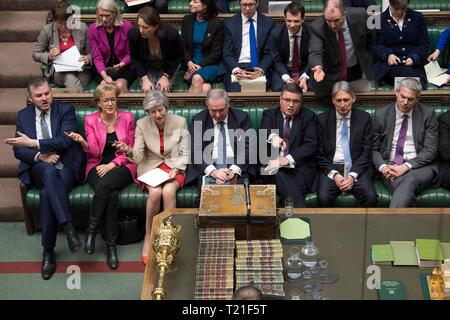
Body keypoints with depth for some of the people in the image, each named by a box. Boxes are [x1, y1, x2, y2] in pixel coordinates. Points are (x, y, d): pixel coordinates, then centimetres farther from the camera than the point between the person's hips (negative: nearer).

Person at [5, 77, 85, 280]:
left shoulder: (65, 110, 2)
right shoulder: (23, 115, 13)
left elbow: (65, 140, -13)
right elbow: (18, 150, 7)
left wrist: (32, 143, -16)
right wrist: (40, 156, -13)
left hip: (65, 167, -1)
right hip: (39, 168, 2)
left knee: (47, 193, -34)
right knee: (50, 172, -37)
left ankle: (48, 251, -27)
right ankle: (68, 227, -42)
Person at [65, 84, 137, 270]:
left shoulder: (127, 118, 4)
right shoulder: (90, 120, 4)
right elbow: (94, 152, -5)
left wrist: (112, 165, -11)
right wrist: (82, 142, -27)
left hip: (121, 166, 0)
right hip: (97, 166, 0)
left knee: (105, 184, -36)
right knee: (111, 195, -33)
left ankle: (91, 230, -22)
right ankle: (110, 245, -20)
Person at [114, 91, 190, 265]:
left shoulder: (180, 122, -4)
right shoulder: (142, 124, -2)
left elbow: (185, 155, 2)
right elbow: (138, 157, -6)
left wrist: (175, 169, -15)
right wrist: (129, 151, -28)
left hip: (175, 167, 0)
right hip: (151, 167, 0)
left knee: (168, 191, -32)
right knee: (155, 192, -31)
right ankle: (148, 239, -15)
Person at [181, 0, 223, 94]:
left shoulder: (216, 24, -4)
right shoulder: (187, 20, 7)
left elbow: (216, 52, -3)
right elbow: (183, 46, 9)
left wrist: (201, 65, -15)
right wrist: (189, 62, -10)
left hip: (210, 64, -2)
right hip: (191, 63, 2)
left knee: (197, 78, -34)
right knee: (204, 88, -30)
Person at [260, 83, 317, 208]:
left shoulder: (308, 117, 10)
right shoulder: (269, 114, 13)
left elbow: (311, 145, -2)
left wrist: (288, 159, -17)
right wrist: (273, 136, -35)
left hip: (300, 166, 0)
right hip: (274, 165, 1)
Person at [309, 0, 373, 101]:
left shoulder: (359, 16, -16)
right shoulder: (317, 27, -22)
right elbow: (315, 53, -31)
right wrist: (318, 67, -52)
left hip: (356, 72, 2)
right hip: (331, 74, -2)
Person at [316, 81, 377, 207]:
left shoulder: (364, 118, 6)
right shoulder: (322, 119, 5)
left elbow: (366, 151, 3)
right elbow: (319, 153, 4)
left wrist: (353, 175, -10)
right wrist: (334, 174, -10)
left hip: (357, 168, 1)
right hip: (331, 168, 0)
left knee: (370, 197, -26)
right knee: (323, 197, -29)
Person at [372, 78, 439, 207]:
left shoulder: (428, 114, 4)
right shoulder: (381, 114, 7)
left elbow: (430, 150, -1)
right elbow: (374, 149, 11)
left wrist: (406, 166, -15)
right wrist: (382, 166, -11)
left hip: (420, 165, -1)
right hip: (390, 166, 1)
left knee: (409, 181, -37)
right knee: (406, 191, -34)